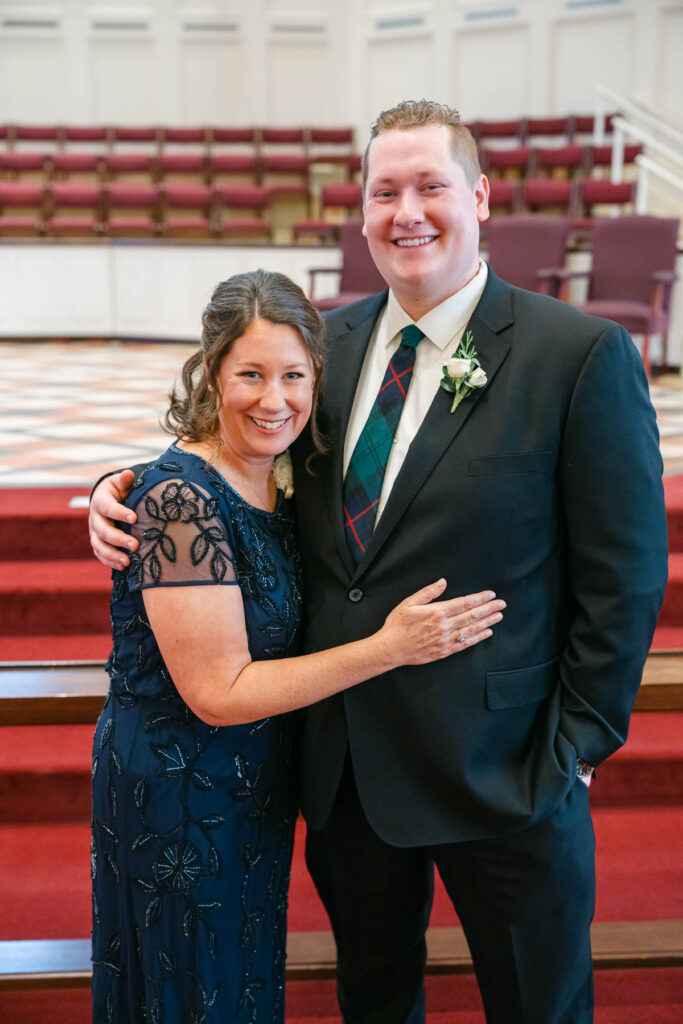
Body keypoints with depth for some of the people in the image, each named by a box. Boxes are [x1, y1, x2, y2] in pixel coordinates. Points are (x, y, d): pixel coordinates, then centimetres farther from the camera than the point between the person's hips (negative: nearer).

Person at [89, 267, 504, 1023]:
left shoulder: (269, 485, 0)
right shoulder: (181, 498, -25)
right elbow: (220, 692, -25)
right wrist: (390, 647, -24)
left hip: (251, 788, 8)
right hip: (178, 797, -7)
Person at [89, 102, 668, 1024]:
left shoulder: (583, 355, -13)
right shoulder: (328, 340, 2)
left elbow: (624, 577, -11)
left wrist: (579, 742, -10)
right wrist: (129, 489, -6)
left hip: (500, 765, -4)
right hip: (344, 758, 5)